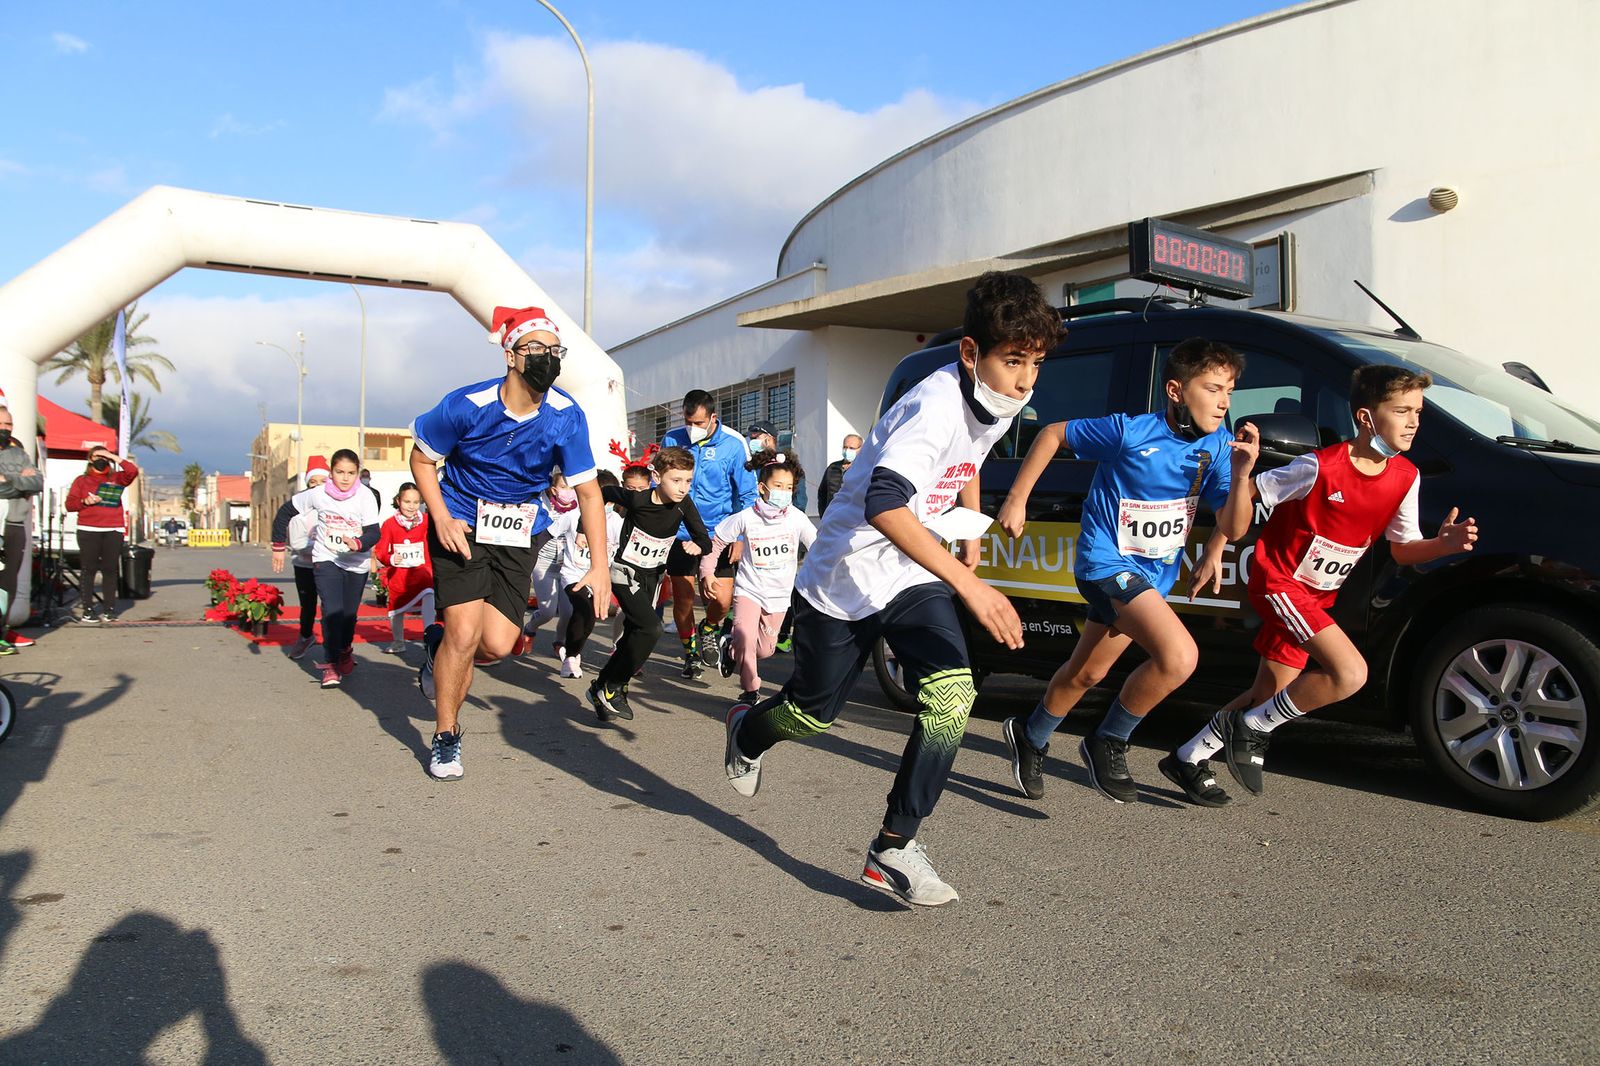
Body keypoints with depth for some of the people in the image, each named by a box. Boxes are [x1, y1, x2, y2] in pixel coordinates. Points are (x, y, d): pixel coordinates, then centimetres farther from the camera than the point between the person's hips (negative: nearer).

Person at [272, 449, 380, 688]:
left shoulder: (365, 497, -16)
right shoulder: (318, 494, -13)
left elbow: (374, 532, -20)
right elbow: (285, 511, 1)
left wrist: (358, 544, -41)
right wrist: (278, 546, 4)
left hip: (357, 562, 1)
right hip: (326, 559, -1)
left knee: (349, 613, 10)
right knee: (332, 611, -16)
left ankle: (345, 650, 40)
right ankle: (331, 664, -5)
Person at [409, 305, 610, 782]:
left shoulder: (567, 416, -15)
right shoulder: (466, 406, -18)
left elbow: (588, 491, -10)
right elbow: (422, 459, -2)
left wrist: (600, 565, -16)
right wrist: (442, 518, -16)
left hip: (521, 534, 2)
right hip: (461, 525, -2)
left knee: (498, 644, -7)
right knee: (465, 633, -13)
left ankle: (440, 646, 30)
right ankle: (446, 736, 10)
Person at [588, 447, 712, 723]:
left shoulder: (684, 504, -11)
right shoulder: (637, 499, -22)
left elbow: (705, 540, -7)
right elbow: (604, 494, -4)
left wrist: (696, 546, -29)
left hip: (652, 576, 6)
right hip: (625, 572, -6)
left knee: (634, 635, 12)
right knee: (651, 627, -23)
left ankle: (601, 688, 30)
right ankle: (611, 689, -10)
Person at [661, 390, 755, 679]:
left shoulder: (734, 444, -9)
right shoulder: (672, 439, -3)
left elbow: (747, 495, -2)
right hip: (680, 533, 2)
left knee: (723, 600, -8)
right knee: (682, 598, 7)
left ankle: (708, 630, 27)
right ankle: (691, 652, 31)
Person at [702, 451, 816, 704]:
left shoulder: (797, 518, -11)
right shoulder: (746, 517, -12)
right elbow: (716, 541, 0)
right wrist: (707, 572, -7)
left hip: (779, 593, 2)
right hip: (749, 589, -2)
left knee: (764, 650, 11)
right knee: (746, 639, -23)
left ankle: (730, 646, 43)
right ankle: (750, 690, -1)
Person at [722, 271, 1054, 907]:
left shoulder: (998, 406, -2)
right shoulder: (935, 407, -29)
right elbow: (885, 504, -44)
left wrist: (971, 540, 17)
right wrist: (967, 584, -47)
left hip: (914, 578, 6)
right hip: (845, 577, -6)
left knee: (953, 693, -15)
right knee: (814, 712, 10)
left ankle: (894, 848, -4)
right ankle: (747, 731, 47)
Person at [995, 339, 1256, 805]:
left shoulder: (1217, 444, -4)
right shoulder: (1129, 432, -20)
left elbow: (1233, 529, -5)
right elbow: (1052, 433, -7)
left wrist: (1241, 474, -22)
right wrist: (1016, 499, -7)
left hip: (1155, 574, 7)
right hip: (1106, 561, -7)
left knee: (1086, 673, 20)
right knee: (1179, 656, -26)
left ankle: (1030, 737, 45)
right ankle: (1107, 743, -4)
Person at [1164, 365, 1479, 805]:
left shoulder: (1405, 478, -2)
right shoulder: (1320, 467, -21)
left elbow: (1403, 550, 5)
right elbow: (1242, 495, -14)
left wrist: (1443, 544, -15)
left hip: (1315, 596, 8)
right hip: (1279, 582, -8)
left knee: (1270, 694, 9)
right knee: (1351, 673, -22)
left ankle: (1188, 759, 24)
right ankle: (1253, 729, -4)